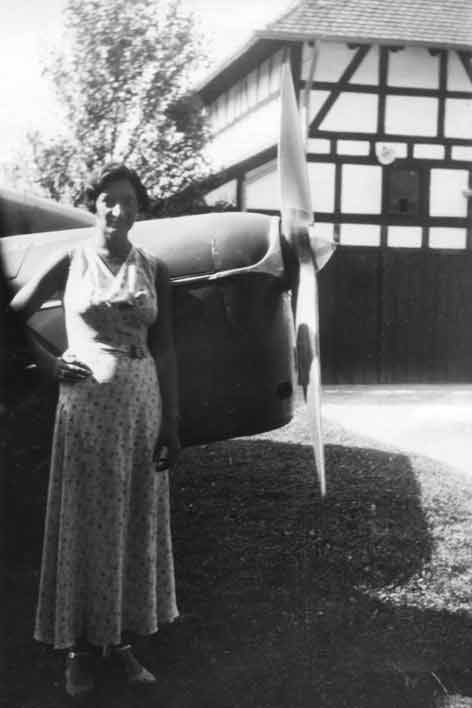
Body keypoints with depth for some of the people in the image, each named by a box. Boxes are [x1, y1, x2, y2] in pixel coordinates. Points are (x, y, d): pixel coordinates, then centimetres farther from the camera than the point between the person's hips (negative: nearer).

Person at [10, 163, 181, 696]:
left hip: (142, 403, 3)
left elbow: (164, 349, 5)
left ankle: (121, 638, 20)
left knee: (136, 521, 8)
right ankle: (80, 645, 14)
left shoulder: (153, 269, 6)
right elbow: (14, 316, 6)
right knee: (84, 523, 3)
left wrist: (172, 421, 1)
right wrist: (49, 362, -5)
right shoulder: (72, 261, 0)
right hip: (87, 402, -3)